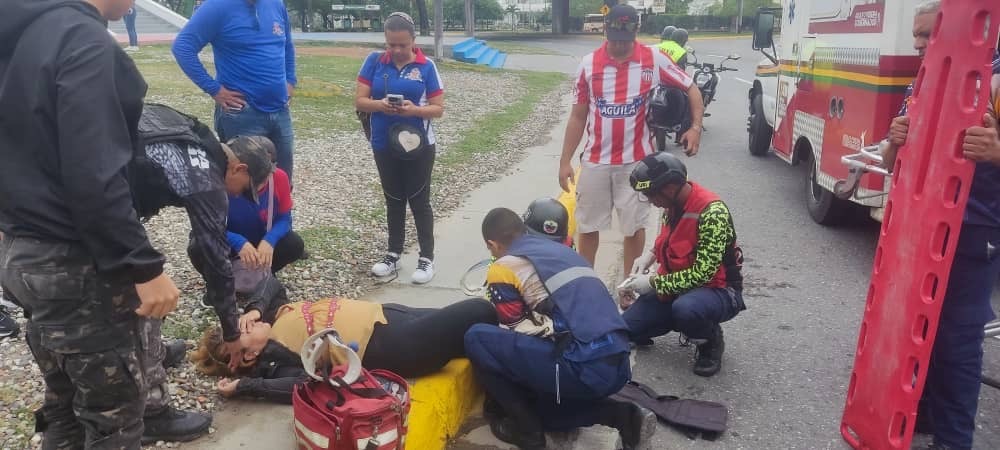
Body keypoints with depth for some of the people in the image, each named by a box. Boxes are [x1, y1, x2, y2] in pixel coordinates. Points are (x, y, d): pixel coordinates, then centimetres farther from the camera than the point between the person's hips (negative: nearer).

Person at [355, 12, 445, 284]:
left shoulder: (426, 67, -6)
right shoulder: (374, 62, -1)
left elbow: (438, 109, -4)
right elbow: (359, 101, -1)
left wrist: (415, 109, -23)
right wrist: (380, 104, -22)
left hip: (418, 145, -2)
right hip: (384, 145, 3)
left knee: (419, 201, 5)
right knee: (394, 200, 15)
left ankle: (427, 258, 16)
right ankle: (394, 254, 27)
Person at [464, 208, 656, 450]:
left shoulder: (504, 267, 2)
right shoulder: (563, 250, 23)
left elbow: (516, 332, 4)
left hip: (584, 369, -8)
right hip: (619, 367, 8)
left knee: (477, 339, 4)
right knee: (541, 404, 32)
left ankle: (526, 429, 9)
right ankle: (622, 416, 13)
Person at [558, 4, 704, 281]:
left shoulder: (654, 61, -5)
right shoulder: (589, 64, 0)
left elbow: (691, 89, 4)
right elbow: (578, 116, 5)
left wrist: (696, 126, -12)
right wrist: (565, 161, 3)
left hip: (636, 161, -1)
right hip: (595, 161, 2)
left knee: (634, 225, 8)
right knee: (587, 225, 11)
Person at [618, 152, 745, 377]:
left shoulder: (712, 213, -26)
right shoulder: (673, 204, -2)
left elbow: (702, 274, -27)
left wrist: (653, 282, -20)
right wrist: (651, 255, 0)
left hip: (717, 290, -7)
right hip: (675, 287, 7)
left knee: (685, 308, -40)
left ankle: (711, 341, -6)